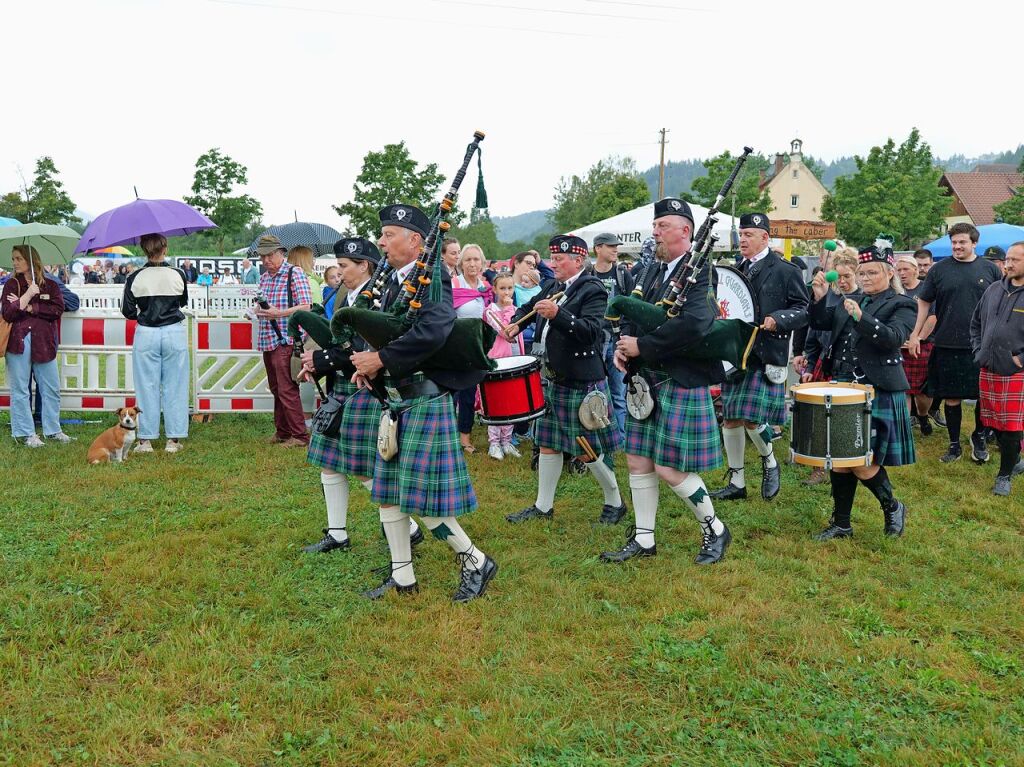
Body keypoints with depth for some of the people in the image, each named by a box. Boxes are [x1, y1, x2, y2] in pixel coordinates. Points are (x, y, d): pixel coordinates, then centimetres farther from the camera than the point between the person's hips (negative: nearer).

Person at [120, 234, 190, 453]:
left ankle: (145, 440, 10)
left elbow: (127, 311, 0)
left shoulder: (135, 278, -6)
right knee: (174, 386, 6)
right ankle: (173, 440, 9)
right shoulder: (178, 275, -5)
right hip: (175, 334, 0)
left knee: (147, 387, 7)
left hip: (146, 335, 0)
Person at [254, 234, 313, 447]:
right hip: (267, 341, 8)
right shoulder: (264, 277, 16)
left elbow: (306, 306, -14)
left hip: (285, 340, -8)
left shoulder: (294, 273, -7)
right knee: (276, 389, 13)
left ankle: (299, 436, -2)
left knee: (287, 390, -8)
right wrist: (259, 310, 4)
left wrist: (278, 313, -24)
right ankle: (281, 432, 22)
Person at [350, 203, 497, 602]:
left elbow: (434, 331, -31)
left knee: (421, 494, -5)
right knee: (387, 489, 12)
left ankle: (475, 562, 13)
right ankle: (401, 576, 23)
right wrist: (368, 364, -5)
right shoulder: (393, 284, 12)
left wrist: (381, 359, -26)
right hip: (396, 398, 9)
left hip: (425, 399, -9)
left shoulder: (432, 278, -14)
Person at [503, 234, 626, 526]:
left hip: (582, 384, -8)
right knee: (548, 444, 12)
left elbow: (591, 331, -27)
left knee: (588, 450, 1)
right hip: (553, 381, 8)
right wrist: (515, 325, 9)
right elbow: (527, 308, 28)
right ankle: (543, 506, 23)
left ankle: (615, 502, 20)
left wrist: (557, 314, -38)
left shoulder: (593, 291, -13)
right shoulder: (552, 287, 9)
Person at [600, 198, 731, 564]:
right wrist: (625, 345, -6)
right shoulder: (653, 270, 11)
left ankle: (715, 530, 17)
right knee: (638, 459, 11)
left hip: (682, 383, -8)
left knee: (668, 468, -5)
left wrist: (642, 346, -22)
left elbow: (694, 323, -29)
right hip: (647, 380, 8)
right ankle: (643, 539, 23)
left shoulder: (700, 271, -13)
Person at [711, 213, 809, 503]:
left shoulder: (785, 271, -3)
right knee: (730, 418, 6)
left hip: (766, 356, -6)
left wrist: (778, 320, -19)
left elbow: (804, 310, -3)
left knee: (751, 418, -11)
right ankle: (736, 482, 17)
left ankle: (769, 462, 20)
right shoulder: (737, 271, 15)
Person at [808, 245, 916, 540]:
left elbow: (893, 338, -19)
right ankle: (841, 524, 20)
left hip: (878, 394, -6)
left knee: (863, 465, -6)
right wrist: (819, 297, -9)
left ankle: (893, 507, 21)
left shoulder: (902, 305, -3)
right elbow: (820, 322, 8)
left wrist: (861, 317, -31)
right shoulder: (849, 301, 14)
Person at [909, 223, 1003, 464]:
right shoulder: (939, 270, 2)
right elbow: (924, 302, 8)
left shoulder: (991, 270, 4)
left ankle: (979, 437, 28)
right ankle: (954, 444, 18)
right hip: (948, 346, 0)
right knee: (952, 397, 5)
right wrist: (915, 334, 3)